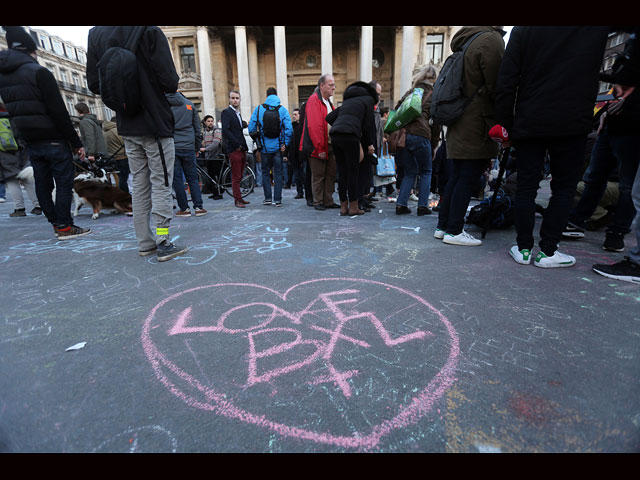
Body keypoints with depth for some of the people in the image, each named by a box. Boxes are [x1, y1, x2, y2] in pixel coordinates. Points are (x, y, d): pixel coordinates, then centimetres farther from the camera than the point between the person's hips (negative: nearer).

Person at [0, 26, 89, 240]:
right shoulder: (39, 72, -10)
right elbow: (59, 112, -16)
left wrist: (26, 138, 16)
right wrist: (76, 142, -13)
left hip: (30, 142, 7)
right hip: (53, 140, -7)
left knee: (42, 184, 10)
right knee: (64, 181, -3)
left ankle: (56, 223, 16)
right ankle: (64, 227, -4)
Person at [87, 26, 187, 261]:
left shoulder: (96, 34, 9)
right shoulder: (150, 31, -9)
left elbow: (94, 84, 8)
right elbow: (170, 83, -16)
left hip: (127, 127, 6)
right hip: (155, 124, -5)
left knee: (139, 185, 11)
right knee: (161, 184, -2)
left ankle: (145, 243, 16)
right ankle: (163, 244, -1)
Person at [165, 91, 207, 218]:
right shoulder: (189, 103, 10)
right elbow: (197, 128, 11)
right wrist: (197, 147, 17)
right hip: (188, 147, 2)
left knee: (177, 179, 3)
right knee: (192, 178, 8)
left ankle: (184, 209, 5)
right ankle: (198, 207, 2)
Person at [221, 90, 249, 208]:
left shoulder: (238, 113, 23)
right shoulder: (226, 112, -3)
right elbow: (225, 130, -15)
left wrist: (244, 146, 10)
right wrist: (237, 144, -17)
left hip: (241, 149, 8)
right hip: (234, 149, -8)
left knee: (239, 176, 10)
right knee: (236, 177, -5)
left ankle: (239, 198, 16)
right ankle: (238, 199, 0)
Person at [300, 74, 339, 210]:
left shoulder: (328, 102, 18)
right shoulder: (314, 100, -10)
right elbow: (314, 127, -18)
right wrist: (320, 149, -21)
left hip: (330, 146, 8)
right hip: (317, 148, -8)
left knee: (331, 174, 9)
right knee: (318, 175, 1)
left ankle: (328, 201, 17)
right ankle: (318, 202, 11)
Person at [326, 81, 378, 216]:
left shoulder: (347, 101, 32)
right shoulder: (368, 99, 15)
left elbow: (329, 117, 24)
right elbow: (368, 125, 6)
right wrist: (370, 144, 14)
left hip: (335, 136, 6)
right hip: (350, 136, -6)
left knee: (342, 173, 9)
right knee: (353, 172, 0)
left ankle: (343, 206, 14)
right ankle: (353, 207, 4)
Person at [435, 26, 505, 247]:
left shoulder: (466, 42, 20)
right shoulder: (492, 40, -7)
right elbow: (496, 88, -12)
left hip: (459, 127, 9)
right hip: (478, 128, -9)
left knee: (455, 179, 10)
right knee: (467, 180, -6)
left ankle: (442, 226, 15)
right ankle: (454, 231, -2)